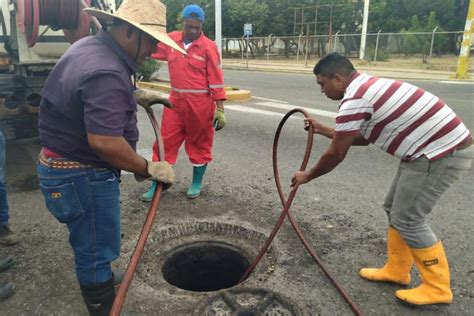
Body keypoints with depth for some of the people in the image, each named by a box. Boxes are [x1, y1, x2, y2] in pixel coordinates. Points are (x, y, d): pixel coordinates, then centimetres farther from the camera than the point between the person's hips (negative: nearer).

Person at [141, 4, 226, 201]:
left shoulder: (208, 46, -7)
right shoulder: (171, 40, 5)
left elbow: (216, 80, -8)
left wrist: (220, 109, -11)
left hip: (200, 104, -4)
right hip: (175, 101, 4)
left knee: (199, 144, 10)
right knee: (165, 142, 6)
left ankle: (196, 184, 27)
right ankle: (157, 184, 19)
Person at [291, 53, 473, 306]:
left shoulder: (354, 100, -19)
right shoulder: (368, 87, 12)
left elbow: (335, 155, -12)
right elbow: (362, 138, 22)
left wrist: (307, 176, 4)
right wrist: (324, 130, 23)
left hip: (442, 153, -10)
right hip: (437, 147, 10)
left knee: (407, 220, -2)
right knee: (395, 209, 15)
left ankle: (437, 287, 15)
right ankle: (396, 270, 29)